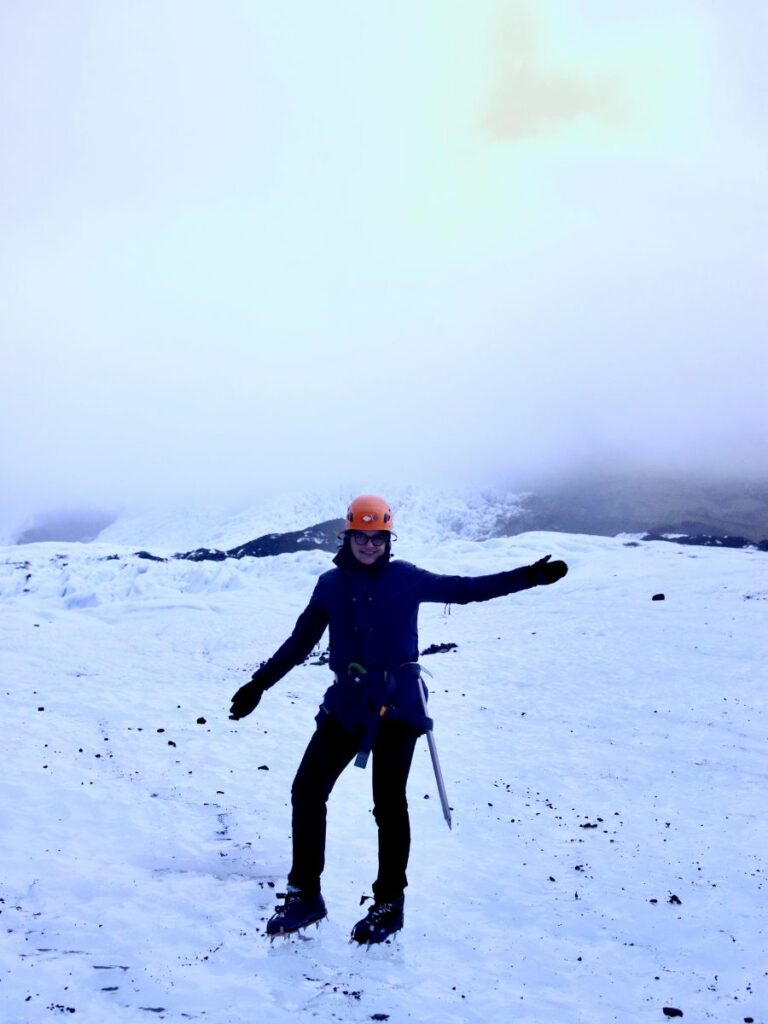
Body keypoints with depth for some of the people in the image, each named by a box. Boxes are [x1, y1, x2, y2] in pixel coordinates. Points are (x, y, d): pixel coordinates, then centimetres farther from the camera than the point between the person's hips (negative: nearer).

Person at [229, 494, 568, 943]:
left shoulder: (406, 578, -2)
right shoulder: (332, 584, 5)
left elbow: (465, 589, -1)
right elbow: (300, 641, 11)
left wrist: (528, 576, -7)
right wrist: (259, 684, 12)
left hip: (396, 707, -3)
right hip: (347, 704, 3)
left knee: (389, 804, 4)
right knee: (307, 790, 0)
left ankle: (389, 904, 21)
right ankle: (305, 895, 16)